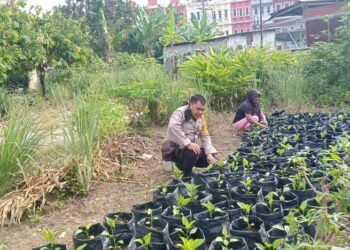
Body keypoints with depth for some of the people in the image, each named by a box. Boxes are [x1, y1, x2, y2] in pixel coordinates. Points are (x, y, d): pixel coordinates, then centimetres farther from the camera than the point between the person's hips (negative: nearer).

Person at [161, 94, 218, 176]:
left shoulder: (200, 118, 5)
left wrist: (209, 154, -10)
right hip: (174, 148, -8)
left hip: (189, 148, 8)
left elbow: (205, 136, 4)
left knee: (213, 158, 0)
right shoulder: (180, 113, -19)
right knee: (193, 153, -36)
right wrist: (188, 144, -44)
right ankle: (186, 175, -6)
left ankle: (183, 164, 14)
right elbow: (173, 127, -39)